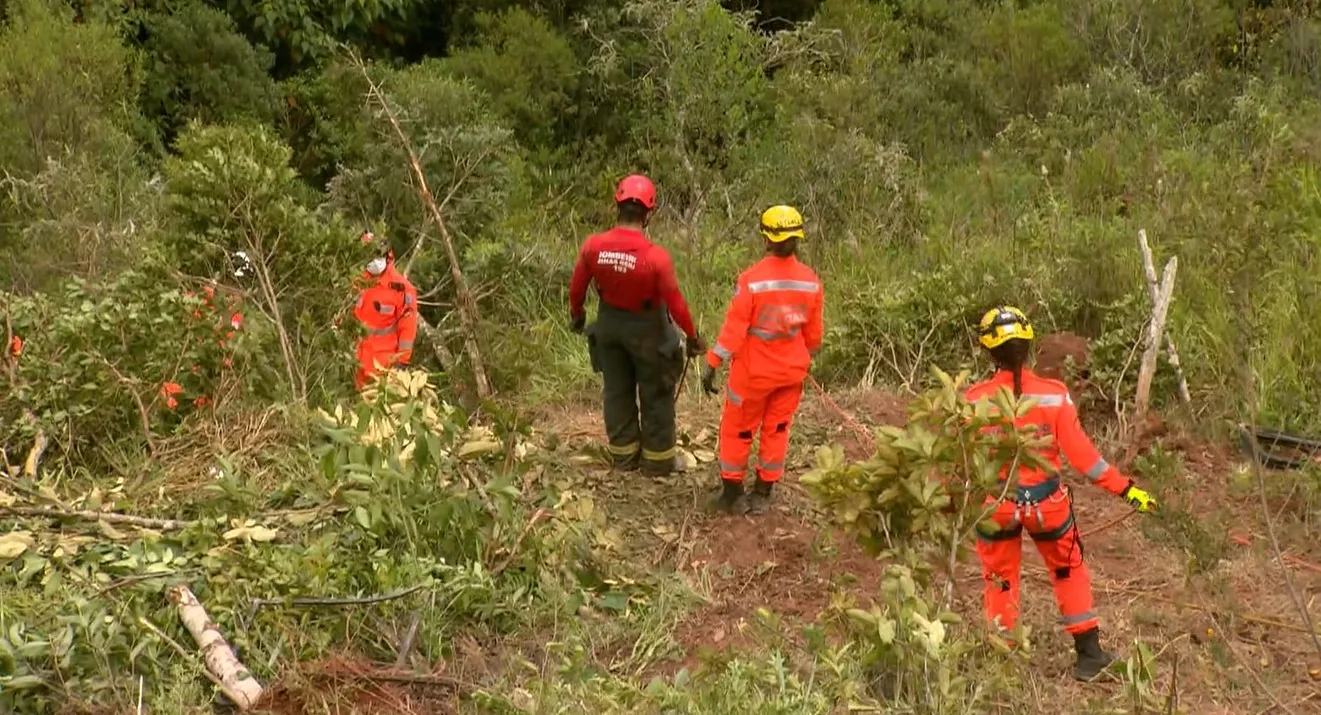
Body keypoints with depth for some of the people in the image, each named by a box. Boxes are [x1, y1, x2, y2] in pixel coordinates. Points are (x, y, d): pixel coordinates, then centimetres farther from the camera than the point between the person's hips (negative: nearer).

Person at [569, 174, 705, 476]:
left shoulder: (592, 246, -19)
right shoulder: (656, 256, -30)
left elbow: (577, 288, -4)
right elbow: (675, 303, -20)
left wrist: (576, 315, 16)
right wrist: (693, 336, -5)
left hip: (609, 324, 4)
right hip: (647, 330, -4)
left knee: (617, 391, 21)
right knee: (656, 395, 15)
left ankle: (623, 455, 35)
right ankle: (657, 460, 27)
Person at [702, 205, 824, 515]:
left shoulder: (751, 279, -21)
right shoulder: (810, 281, -8)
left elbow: (734, 327, -19)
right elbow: (813, 331, 3)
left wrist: (711, 364, -12)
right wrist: (807, 358, 21)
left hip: (755, 370, -4)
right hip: (792, 370, 4)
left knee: (738, 430, 13)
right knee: (776, 430, 16)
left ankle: (732, 493, 20)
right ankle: (762, 495, 23)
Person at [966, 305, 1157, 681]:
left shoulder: (974, 400, -16)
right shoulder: (1054, 395, -16)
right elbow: (1080, 452, -13)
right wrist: (1125, 488, -4)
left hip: (995, 504, 0)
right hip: (1046, 501, 1)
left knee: (1000, 579, 20)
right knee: (1069, 571, 23)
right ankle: (1089, 653, 29)